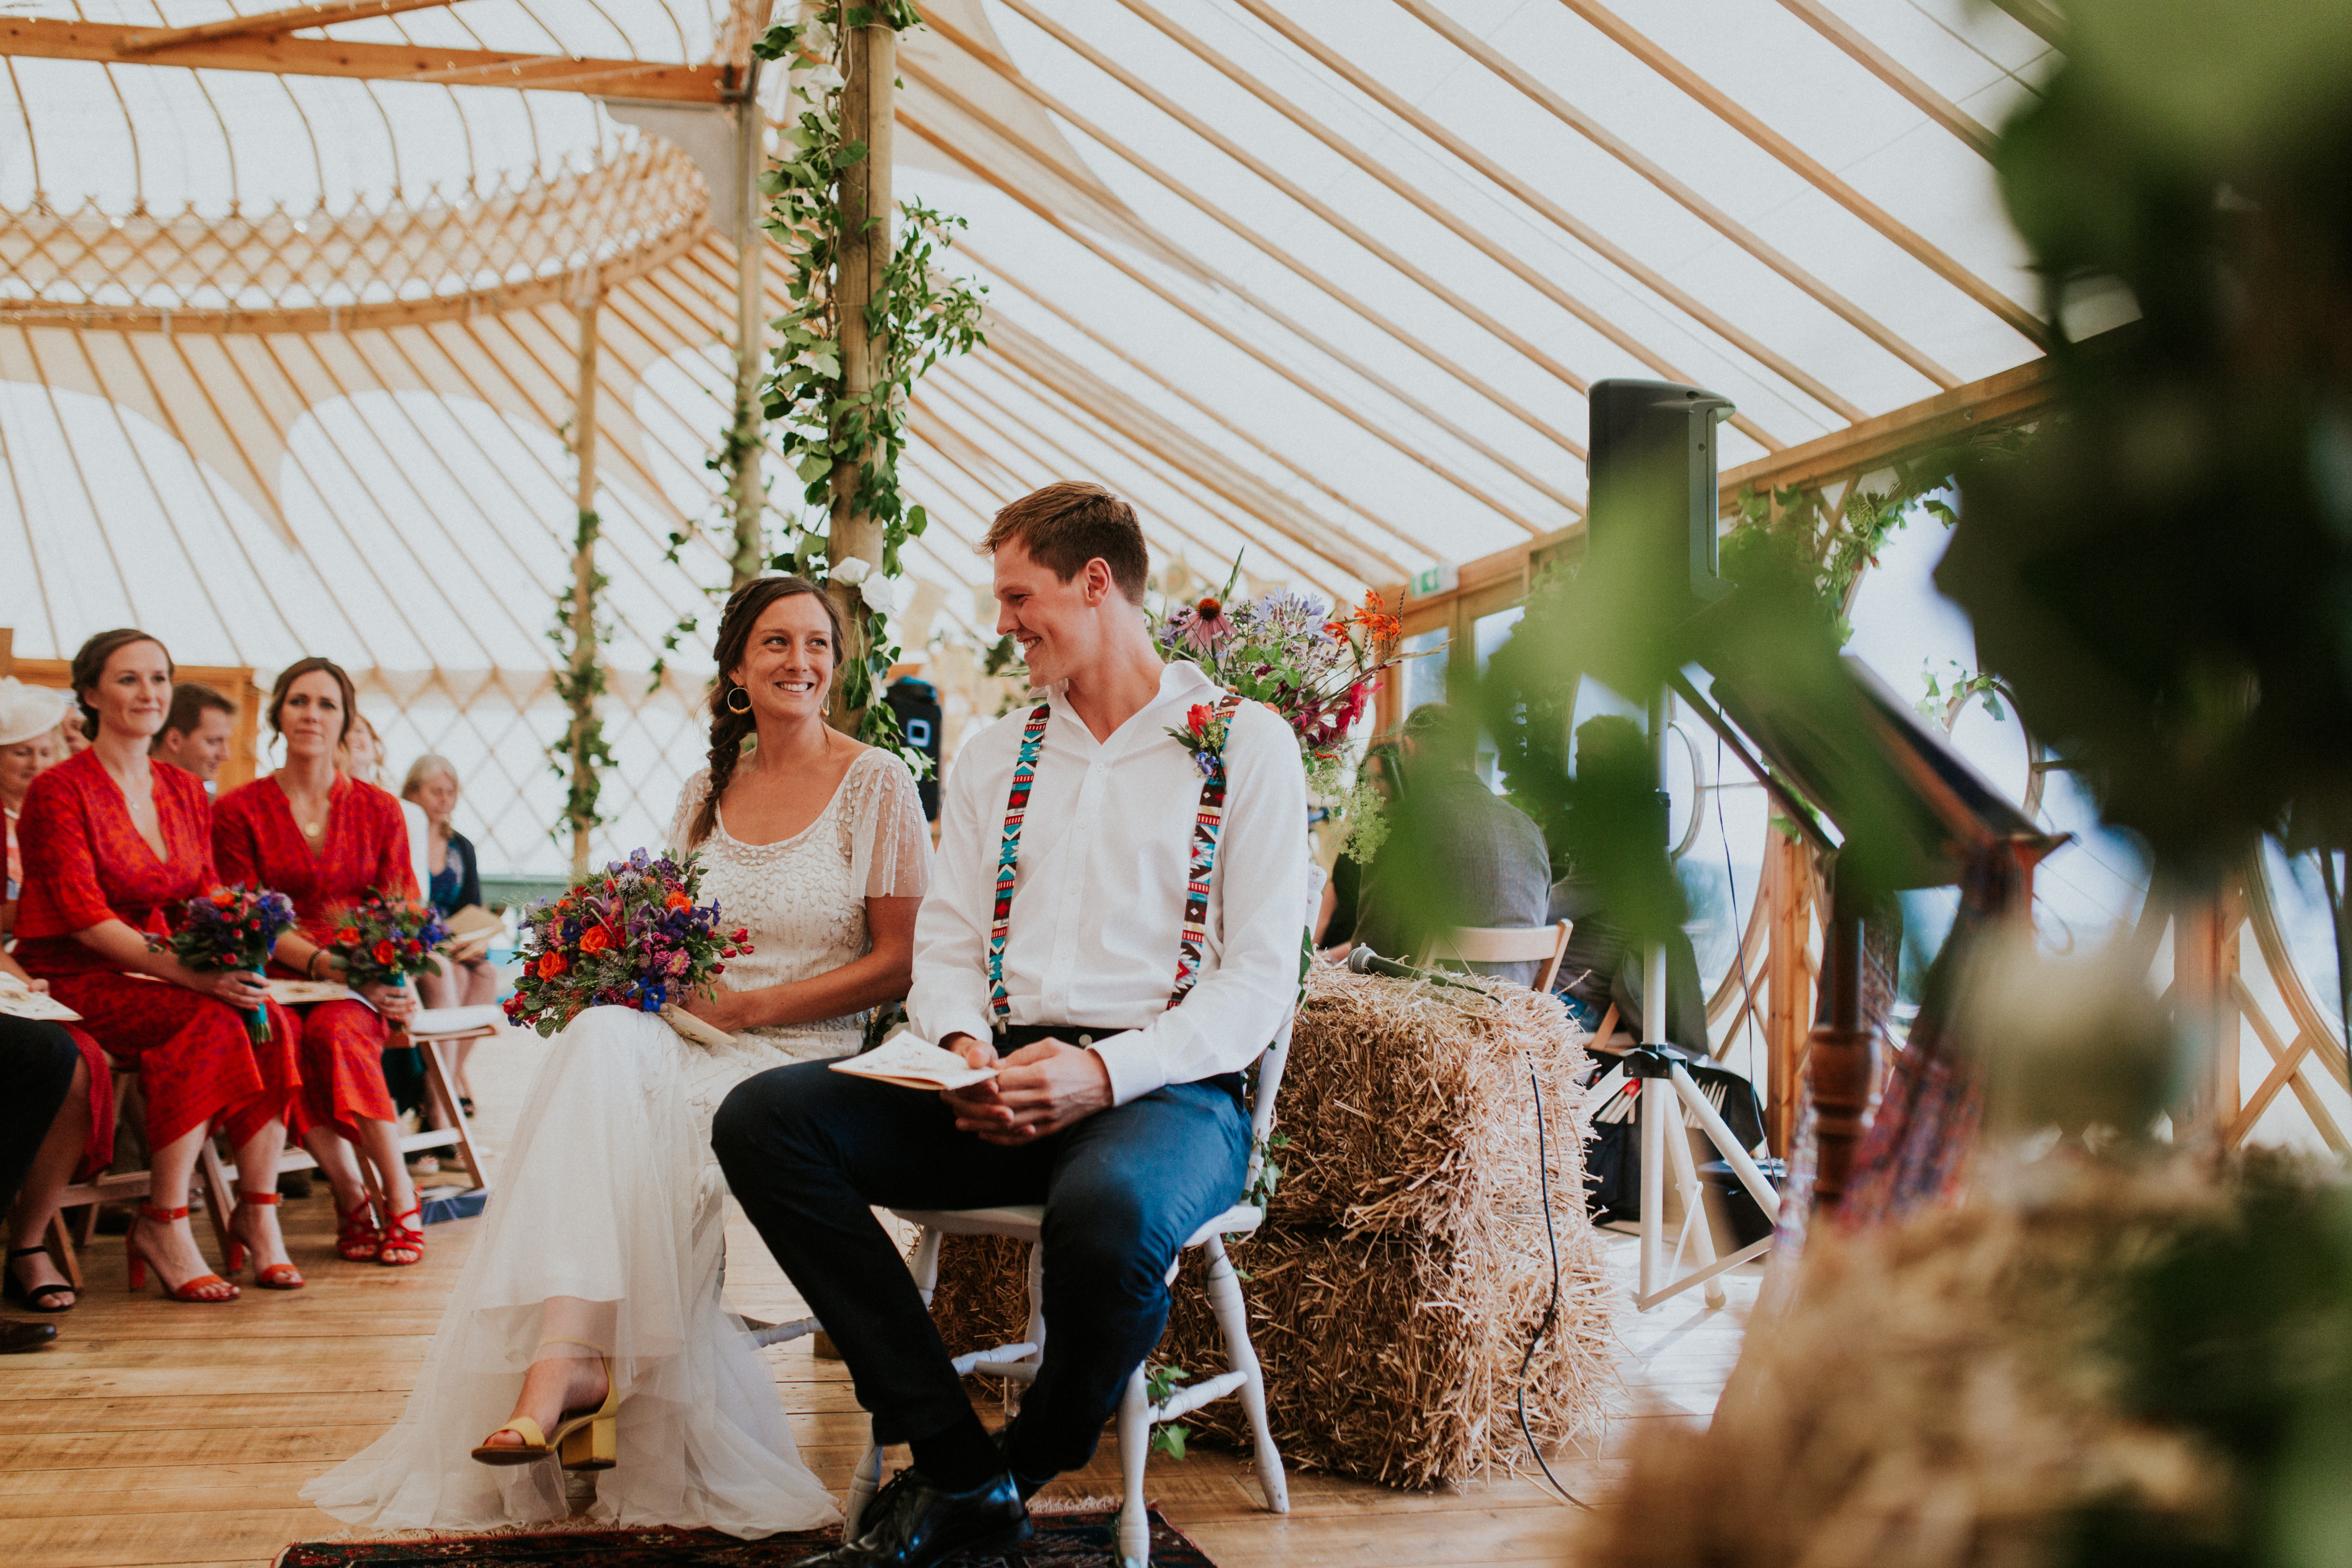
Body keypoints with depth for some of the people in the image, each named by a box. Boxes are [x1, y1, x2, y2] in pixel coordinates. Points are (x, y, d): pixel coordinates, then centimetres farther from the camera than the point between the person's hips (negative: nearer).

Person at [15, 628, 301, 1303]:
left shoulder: (186, 793, 13)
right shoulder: (60, 791, -8)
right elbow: (83, 917, -17)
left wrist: (232, 958, -13)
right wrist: (192, 975, -27)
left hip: (154, 968, 6)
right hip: (72, 980, -6)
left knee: (272, 1018, -23)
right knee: (211, 1022, -32)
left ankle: (257, 1211, -15)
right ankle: (163, 1224, -23)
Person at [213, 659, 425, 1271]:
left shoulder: (379, 810, 10)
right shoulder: (239, 810, 5)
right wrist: (327, 963, -21)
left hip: (361, 990, 0)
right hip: (277, 982, 0)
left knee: (336, 1029, -34)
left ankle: (401, 1196, -27)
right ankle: (352, 1196, -26)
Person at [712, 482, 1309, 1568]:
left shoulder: (1245, 742, 5)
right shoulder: (994, 756, 22)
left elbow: (1262, 977, -3)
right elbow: (946, 940, 16)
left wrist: (1108, 1070, -18)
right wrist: (964, 1048, -8)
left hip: (1168, 1085, -5)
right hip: (999, 1084, 5)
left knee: (1108, 1210, -41)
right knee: (764, 1117, -20)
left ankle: (1026, 1470, -6)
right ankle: (959, 1469, -18)